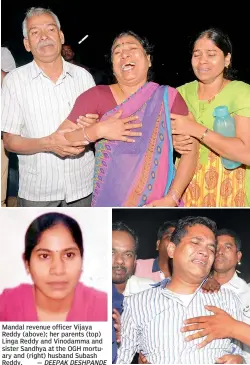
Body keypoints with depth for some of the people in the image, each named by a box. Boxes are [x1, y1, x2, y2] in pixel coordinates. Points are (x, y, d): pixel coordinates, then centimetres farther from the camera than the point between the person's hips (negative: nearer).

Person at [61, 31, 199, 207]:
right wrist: (97, 131, -22)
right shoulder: (96, 96, -4)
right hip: (110, 203, 0)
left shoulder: (168, 97, -4)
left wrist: (172, 198, -15)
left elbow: (191, 149, -6)